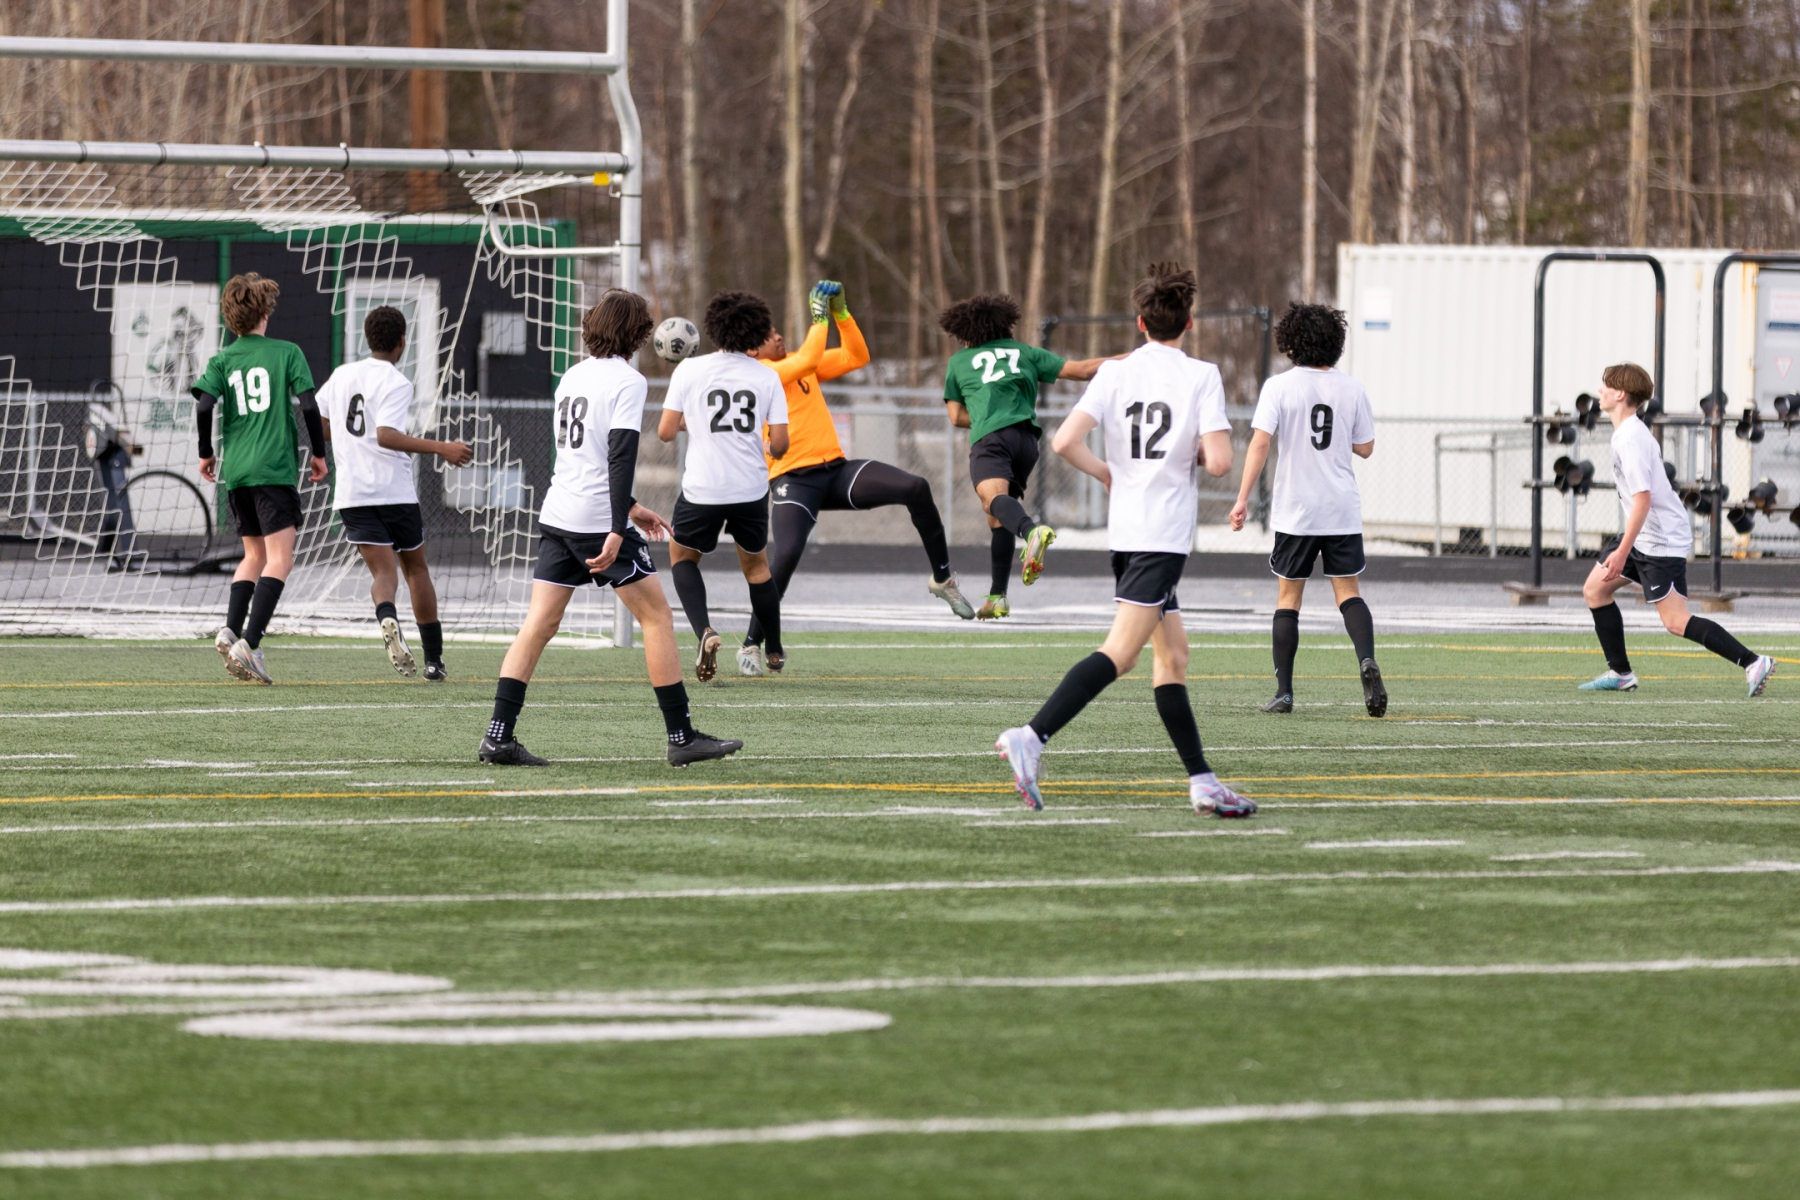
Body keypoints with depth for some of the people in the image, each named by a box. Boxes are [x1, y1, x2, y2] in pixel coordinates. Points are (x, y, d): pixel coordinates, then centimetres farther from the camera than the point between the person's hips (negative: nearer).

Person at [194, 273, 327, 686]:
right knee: (279, 560, -7)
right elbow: (308, 404, -6)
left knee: (255, 555, 20)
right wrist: (319, 454, 6)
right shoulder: (286, 353, 1)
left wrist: (206, 453, 9)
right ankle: (249, 644, -21)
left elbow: (204, 404, -5)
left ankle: (231, 630, 4)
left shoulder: (223, 359, 7)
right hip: (275, 468, -4)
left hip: (235, 470, 4)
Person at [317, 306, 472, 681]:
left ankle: (387, 618, -39)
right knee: (416, 568, 14)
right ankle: (434, 659, 17)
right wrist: (441, 449, -22)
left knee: (383, 571, -3)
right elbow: (386, 435, -22)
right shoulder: (396, 383, -10)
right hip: (394, 491, -4)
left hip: (352, 492, 4)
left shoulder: (341, 375, 9)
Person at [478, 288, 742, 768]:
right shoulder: (627, 381, -9)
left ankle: (499, 734, -3)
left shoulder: (573, 375, 14)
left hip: (556, 514, 7)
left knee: (540, 623, 5)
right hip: (599, 520, -7)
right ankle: (682, 737, 4)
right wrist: (617, 532, -23)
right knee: (657, 616, 3)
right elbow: (620, 458, -19)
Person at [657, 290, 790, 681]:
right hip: (751, 488, 2)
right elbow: (780, 442, -3)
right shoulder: (767, 377, -2)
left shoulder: (689, 371, -6)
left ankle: (704, 630, -6)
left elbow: (665, 432, -5)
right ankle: (774, 650, 31)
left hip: (702, 488, -2)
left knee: (681, 556, 19)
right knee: (756, 565, 23)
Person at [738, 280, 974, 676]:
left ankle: (943, 580, 2)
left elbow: (856, 357, 17)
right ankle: (751, 645, -9)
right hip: (793, 480, -7)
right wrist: (819, 317, -10)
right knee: (787, 553, -27)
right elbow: (808, 359, -21)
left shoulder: (797, 364, 16)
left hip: (836, 469, 7)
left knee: (916, 488, -12)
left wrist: (841, 313, 7)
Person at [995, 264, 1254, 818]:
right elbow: (1219, 461, -14)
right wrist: (1197, 454, 9)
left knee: (1172, 653, 13)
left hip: (1125, 528, 6)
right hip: (1164, 534, -6)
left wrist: (1108, 474, 11)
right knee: (1121, 651, -14)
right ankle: (1031, 737, -30)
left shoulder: (1116, 373, 4)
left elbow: (1065, 441, -7)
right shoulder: (1201, 377, -5)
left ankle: (1202, 780, 14)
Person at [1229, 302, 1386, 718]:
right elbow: (1365, 447, 10)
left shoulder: (1279, 387, -5)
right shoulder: (1351, 390, 2)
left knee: (1288, 596, 8)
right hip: (1343, 511, 2)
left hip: (1295, 511, -2)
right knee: (1348, 592, 8)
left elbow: (1260, 441, -13)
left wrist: (1243, 498, -12)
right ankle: (1367, 660, -20)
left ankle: (1283, 691, 6)